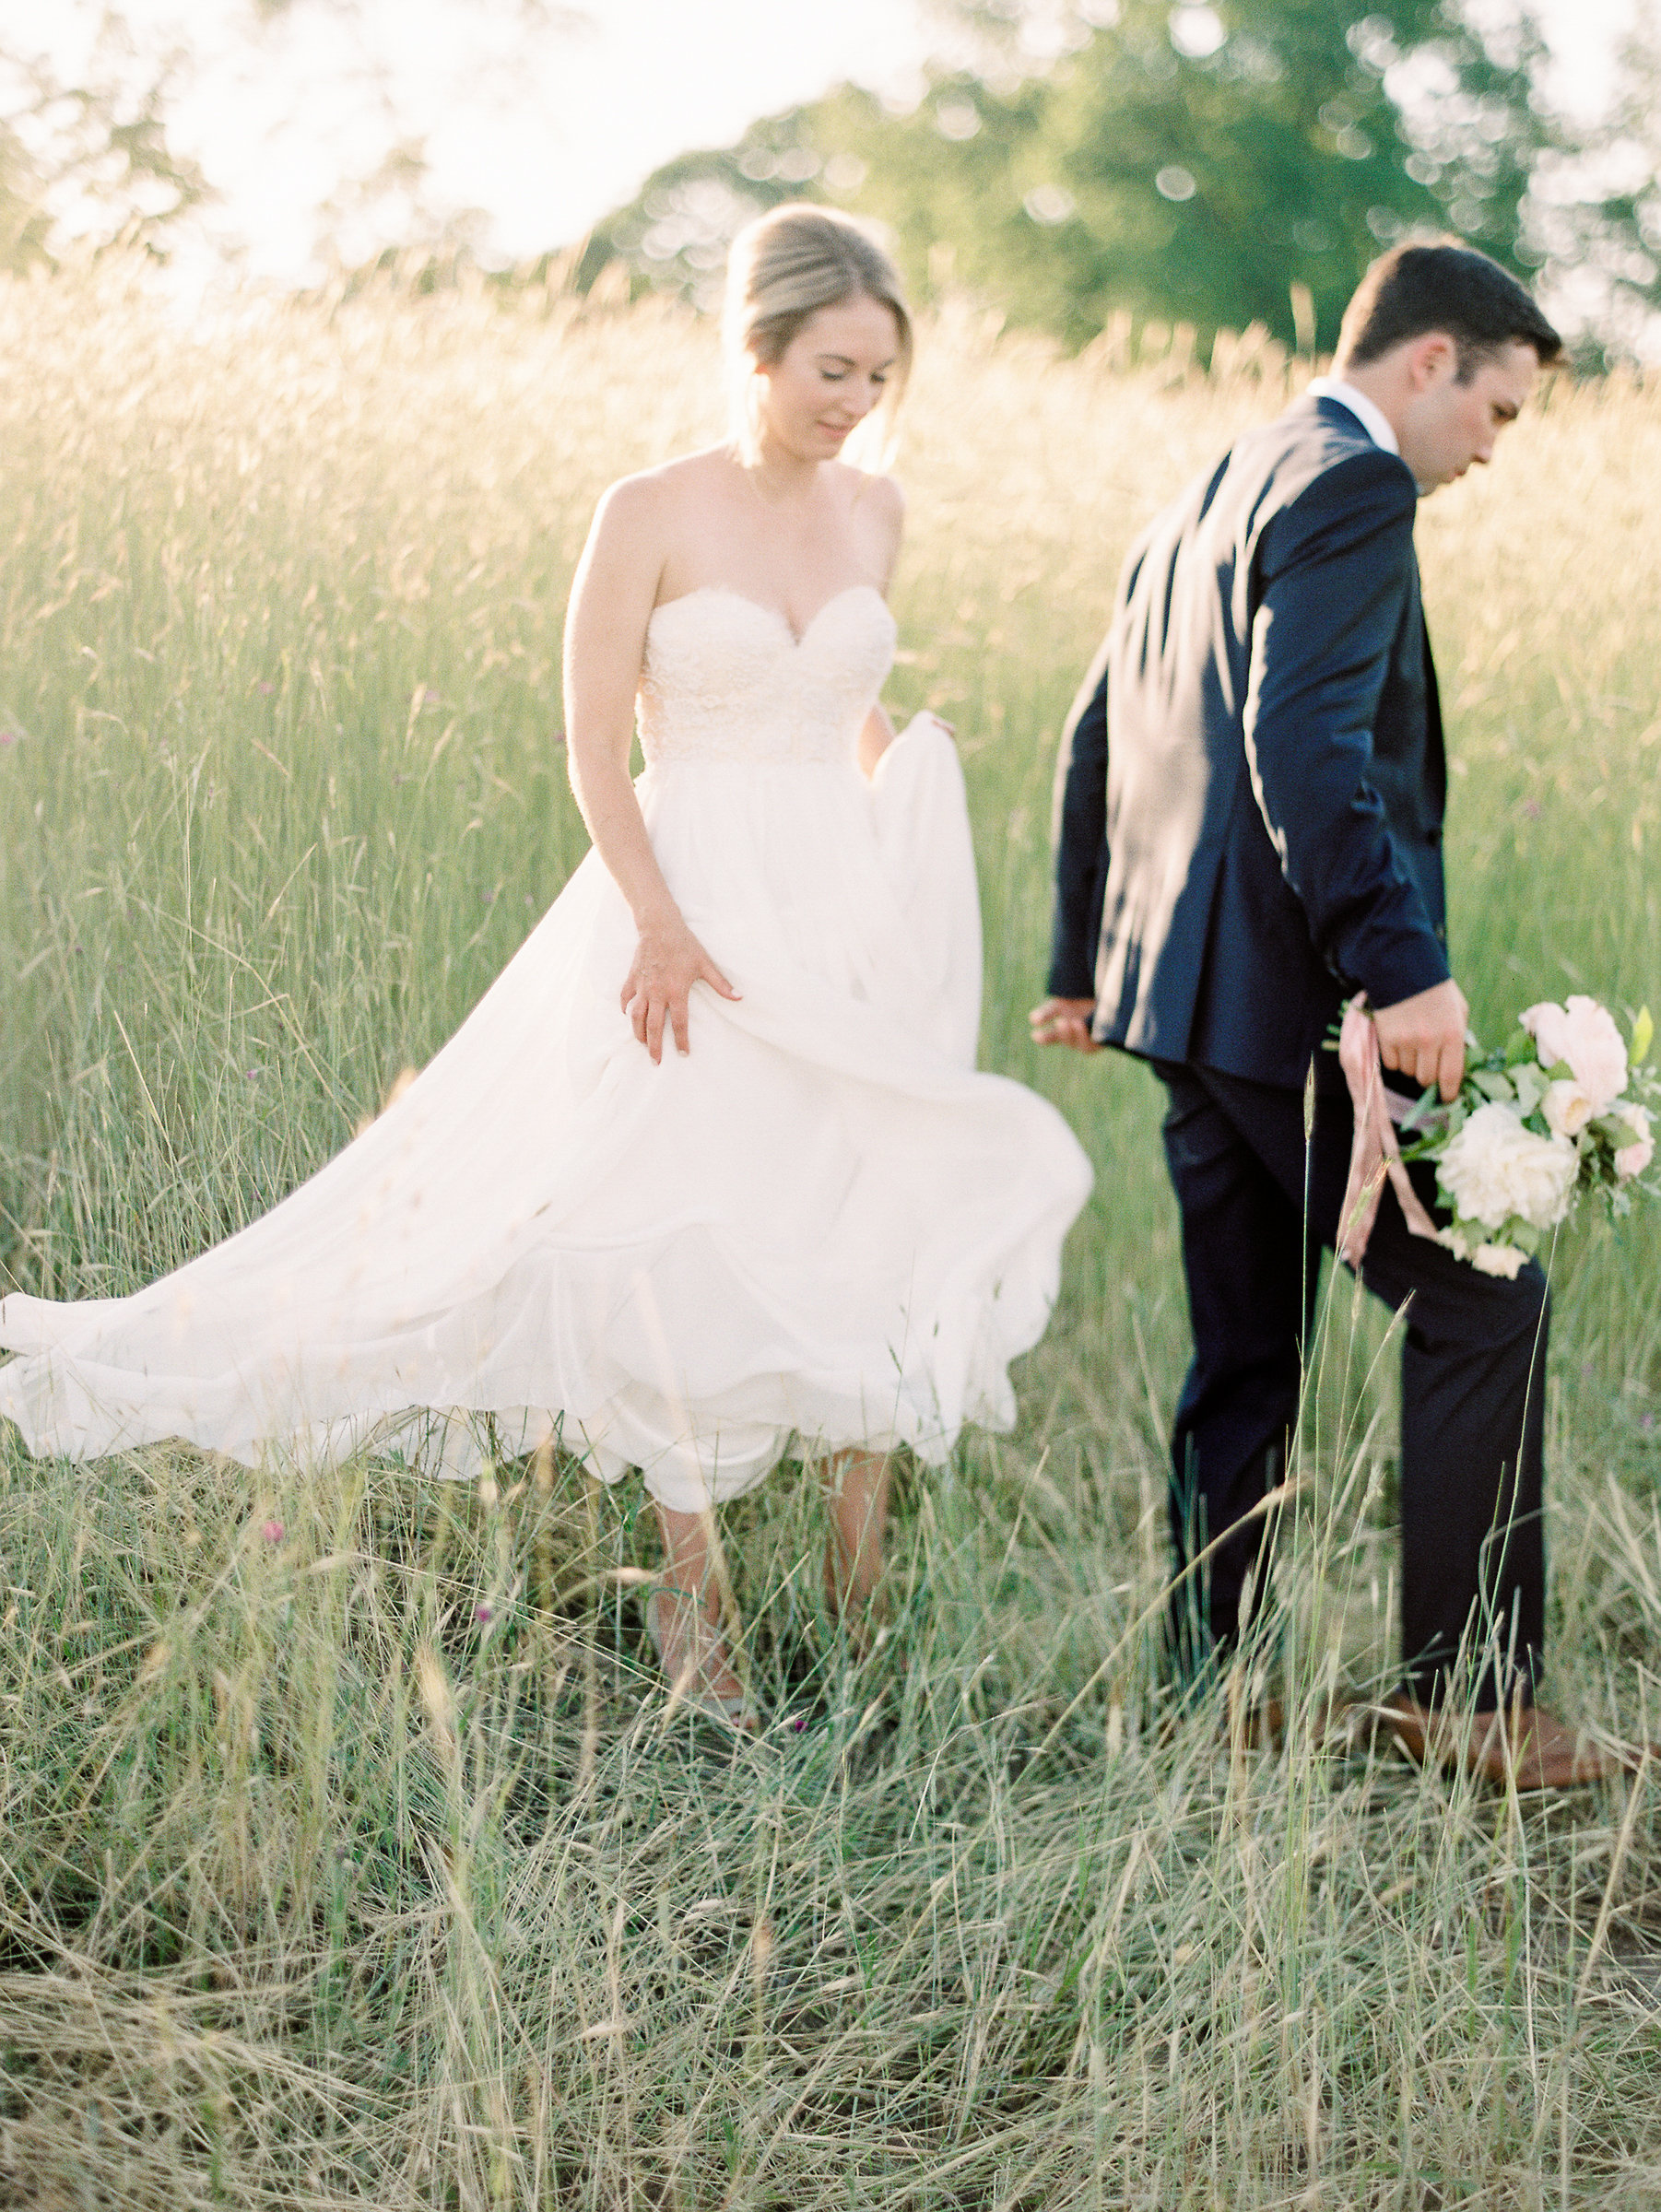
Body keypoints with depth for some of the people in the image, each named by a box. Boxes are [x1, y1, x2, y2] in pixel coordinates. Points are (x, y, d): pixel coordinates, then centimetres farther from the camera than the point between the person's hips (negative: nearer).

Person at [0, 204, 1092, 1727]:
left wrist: (909, 804, 7)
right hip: (694, 911, -4)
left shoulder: (874, 513, 9)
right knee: (695, 1243, 0)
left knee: (899, 1218, -3)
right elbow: (597, 747, -8)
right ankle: (693, 1606, 16)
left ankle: (861, 1603, 14)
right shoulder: (651, 513, -6)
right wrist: (660, 921, -20)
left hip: (842, 914, 4)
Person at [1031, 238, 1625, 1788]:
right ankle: (1467, 1691, 2)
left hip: (1189, 994, 10)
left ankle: (1208, 1691, 18)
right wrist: (1402, 965, -28)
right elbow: (1305, 740, -24)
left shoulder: (1205, 497, 21)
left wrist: (1082, 966, 30)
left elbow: (1093, 741, 24)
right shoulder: (1349, 486, -9)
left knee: (1245, 1357, 14)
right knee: (1480, 1310, -2)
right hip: (1295, 1001, -10)